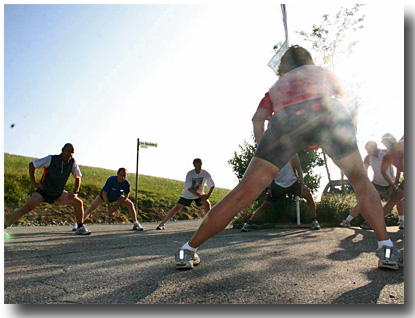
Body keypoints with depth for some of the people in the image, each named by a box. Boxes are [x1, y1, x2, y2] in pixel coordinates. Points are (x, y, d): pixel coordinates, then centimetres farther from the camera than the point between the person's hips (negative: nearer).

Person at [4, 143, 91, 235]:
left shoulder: (72, 162, -12)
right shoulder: (51, 159, -20)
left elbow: (78, 177, 3)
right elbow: (31, 164, -7)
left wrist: (75, 192, -6)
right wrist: (33, 181, -9)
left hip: (58, 194, 4)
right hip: (43, 191, -3)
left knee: (78, 203, -8)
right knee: (27, 207, -26)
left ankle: (80, 228, 6)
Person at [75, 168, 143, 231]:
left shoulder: (127, 183, -27)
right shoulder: (111, 180, -35)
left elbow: (126, 196, -12)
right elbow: (104, 193, -27)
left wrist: (118, 205, -21)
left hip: (117, 197, 2)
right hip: (104, 196, -2)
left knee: (130, 204, -10)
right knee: (92, 208, -11)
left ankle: (136, 223, 1)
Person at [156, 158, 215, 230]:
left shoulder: (205, 173, -17)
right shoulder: (189, 174, -21)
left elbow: (212, 186, -10)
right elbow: (189, 188, -24)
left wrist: (207, 196, -24)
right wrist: (200, 196, -30)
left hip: (200, 194, 2)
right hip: (188, 194, -1)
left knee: (207, 203, -24)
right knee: (177, 208, -9)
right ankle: (163, 223, 2)